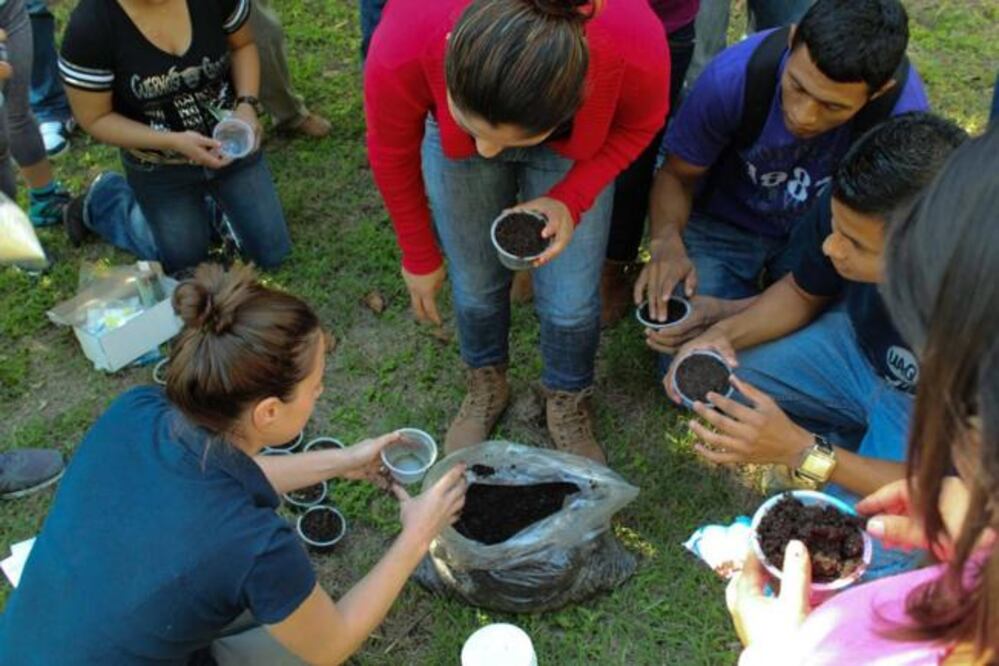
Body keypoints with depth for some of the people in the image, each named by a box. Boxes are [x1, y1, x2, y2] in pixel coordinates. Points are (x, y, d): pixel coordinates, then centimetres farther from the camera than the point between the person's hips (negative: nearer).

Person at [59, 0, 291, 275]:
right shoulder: (89, 26, -28)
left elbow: (242, 45, -2)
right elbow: (95, 118, -17)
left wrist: (247, 104, -20)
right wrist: (174, 141, -29)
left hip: (230, 143, 2)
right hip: (160, 170, -2)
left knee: (272, 253, 10)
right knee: (186, 262, 16)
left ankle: (218, 200, 36)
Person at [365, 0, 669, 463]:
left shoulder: (633, 45, -40)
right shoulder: (401, 49, -39)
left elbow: (639, 123, -13)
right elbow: (392, 153, -16)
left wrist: (571, 199, -28)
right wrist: (420, 257, -2)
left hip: (574, 145, 0)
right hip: (451, 138, 0)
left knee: (570, 301, 0)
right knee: (476, 284, 6)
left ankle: (567, 405, 32)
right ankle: (486, 387, 39)